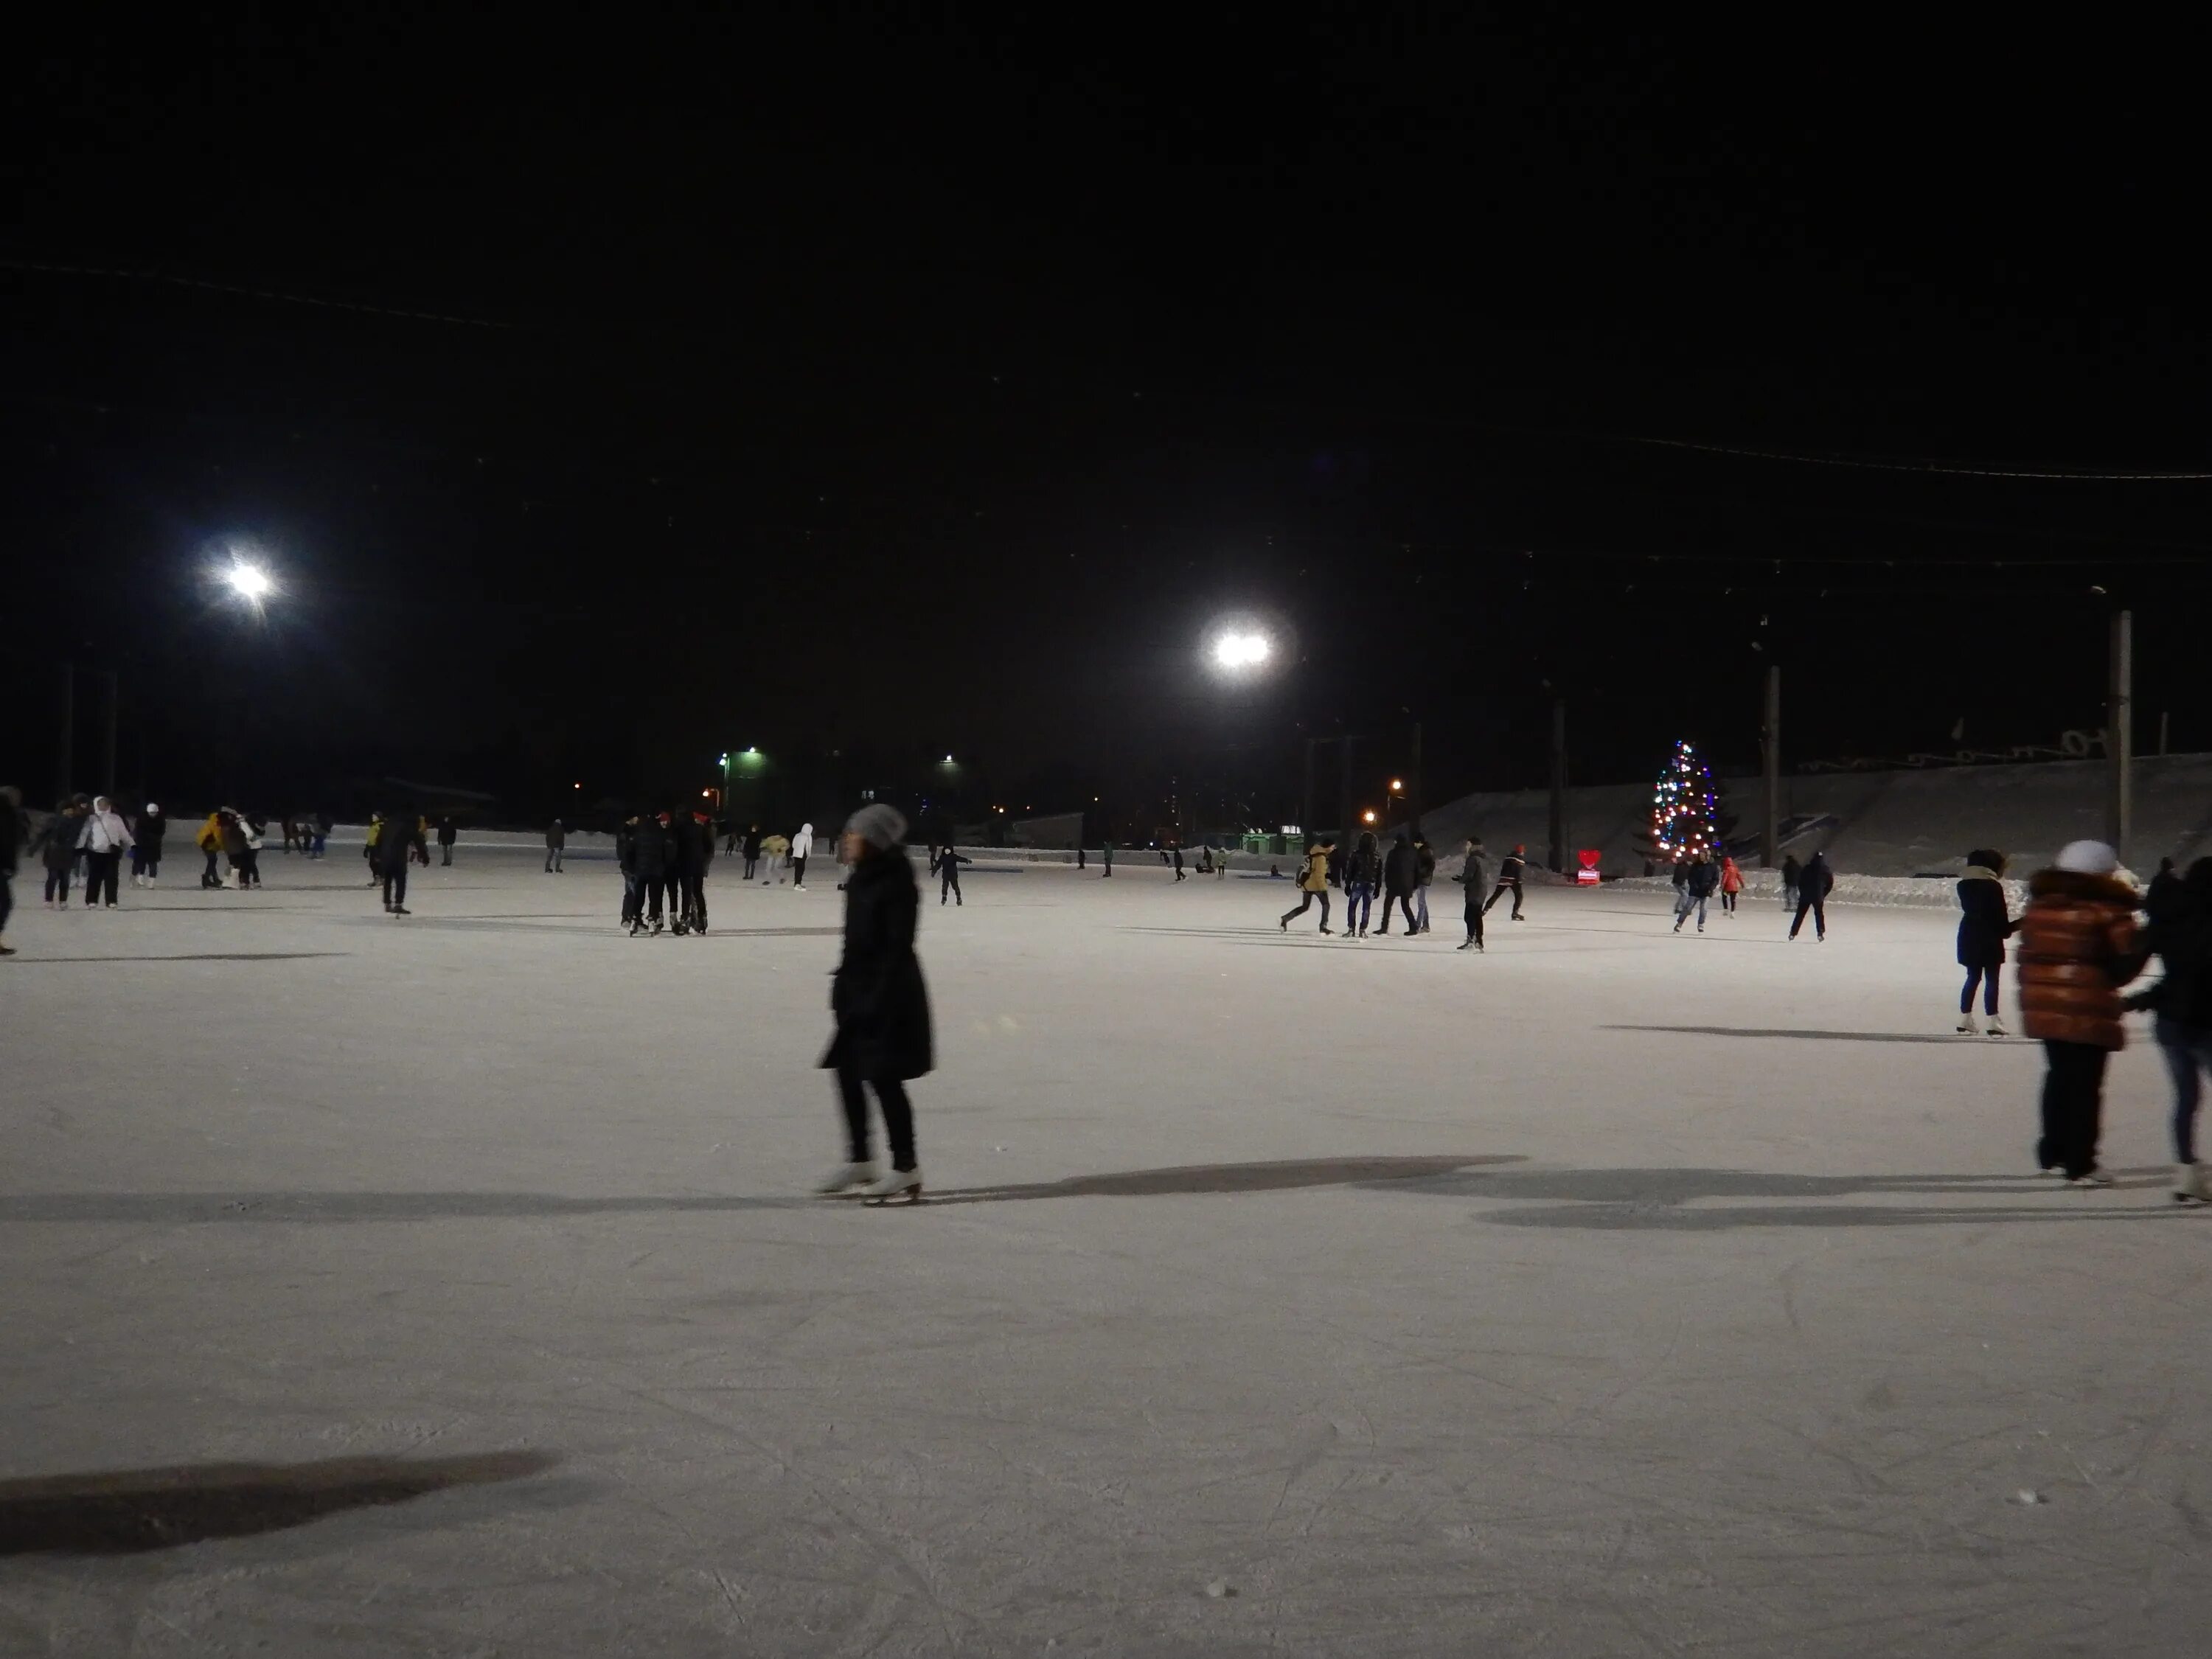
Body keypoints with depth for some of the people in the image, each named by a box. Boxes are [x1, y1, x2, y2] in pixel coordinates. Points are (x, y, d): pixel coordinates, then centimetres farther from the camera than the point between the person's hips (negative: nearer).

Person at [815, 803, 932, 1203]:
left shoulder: (896, 883, -17)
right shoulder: (861, 878, 9)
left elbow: (897, 947, -20)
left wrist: (877, 1000, -22)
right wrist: (844, 985, 16)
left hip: (888, 992, -9)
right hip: (858, 989, 9)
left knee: (883, 1077, -4)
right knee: (847, 1071, 11)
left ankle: (906, 1169, 4)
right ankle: (858, 1161, 21)